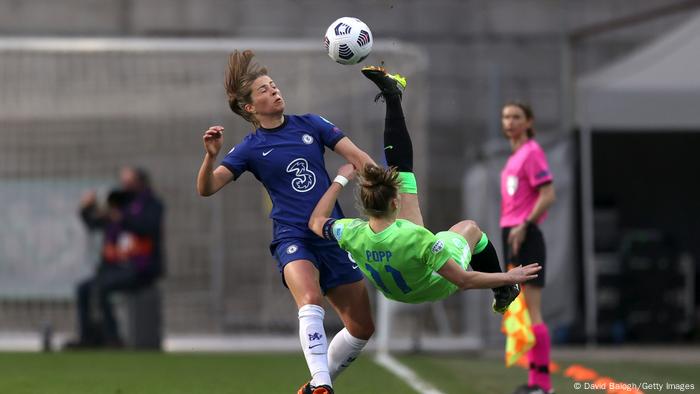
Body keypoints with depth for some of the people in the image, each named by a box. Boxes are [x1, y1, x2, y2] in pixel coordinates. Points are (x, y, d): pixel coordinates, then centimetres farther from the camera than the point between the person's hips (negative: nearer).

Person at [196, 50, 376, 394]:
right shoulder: (251, 148, 0)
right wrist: (211, 155, -25)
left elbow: (355, 156, 4)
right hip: (292, 237, -4)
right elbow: (206, 188, -6)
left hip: (333, 234, 4)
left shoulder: (310, 125, 6)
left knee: (362, 327, 5)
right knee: (310, 299, -34)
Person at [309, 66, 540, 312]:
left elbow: (316, 222, -11)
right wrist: (509, 277, -25)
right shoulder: (416, 238, -46)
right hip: (434, 288, -4)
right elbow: (463, 280, -37)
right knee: (469, 228, 25)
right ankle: (503, 293, 47)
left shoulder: (353, 235, -34)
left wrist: (340, 181, 0)